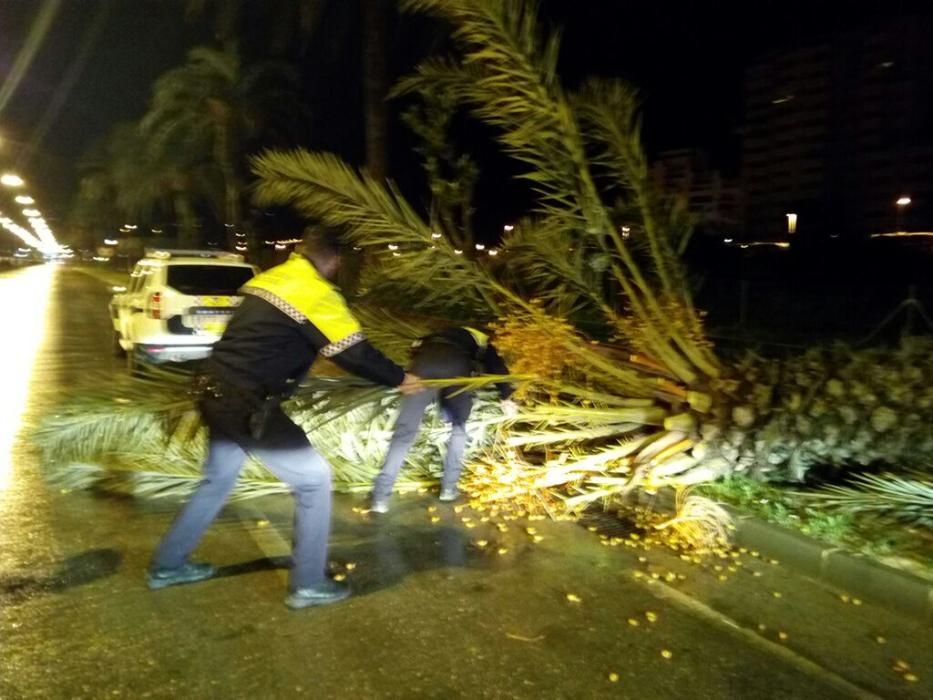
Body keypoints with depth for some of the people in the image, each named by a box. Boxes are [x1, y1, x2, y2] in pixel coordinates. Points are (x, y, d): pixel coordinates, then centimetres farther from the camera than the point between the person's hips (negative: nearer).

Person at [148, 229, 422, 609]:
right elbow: (355, 352, -11)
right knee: (314, 479, 5)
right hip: (249, 408, -9)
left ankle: (167, 565, 41)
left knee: (217, 480, 27)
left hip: (219, 396, 9)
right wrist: (398, 378, 3)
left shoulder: (267, 280, 12)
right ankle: (308, 585, 14)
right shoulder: (318, 295, -12)